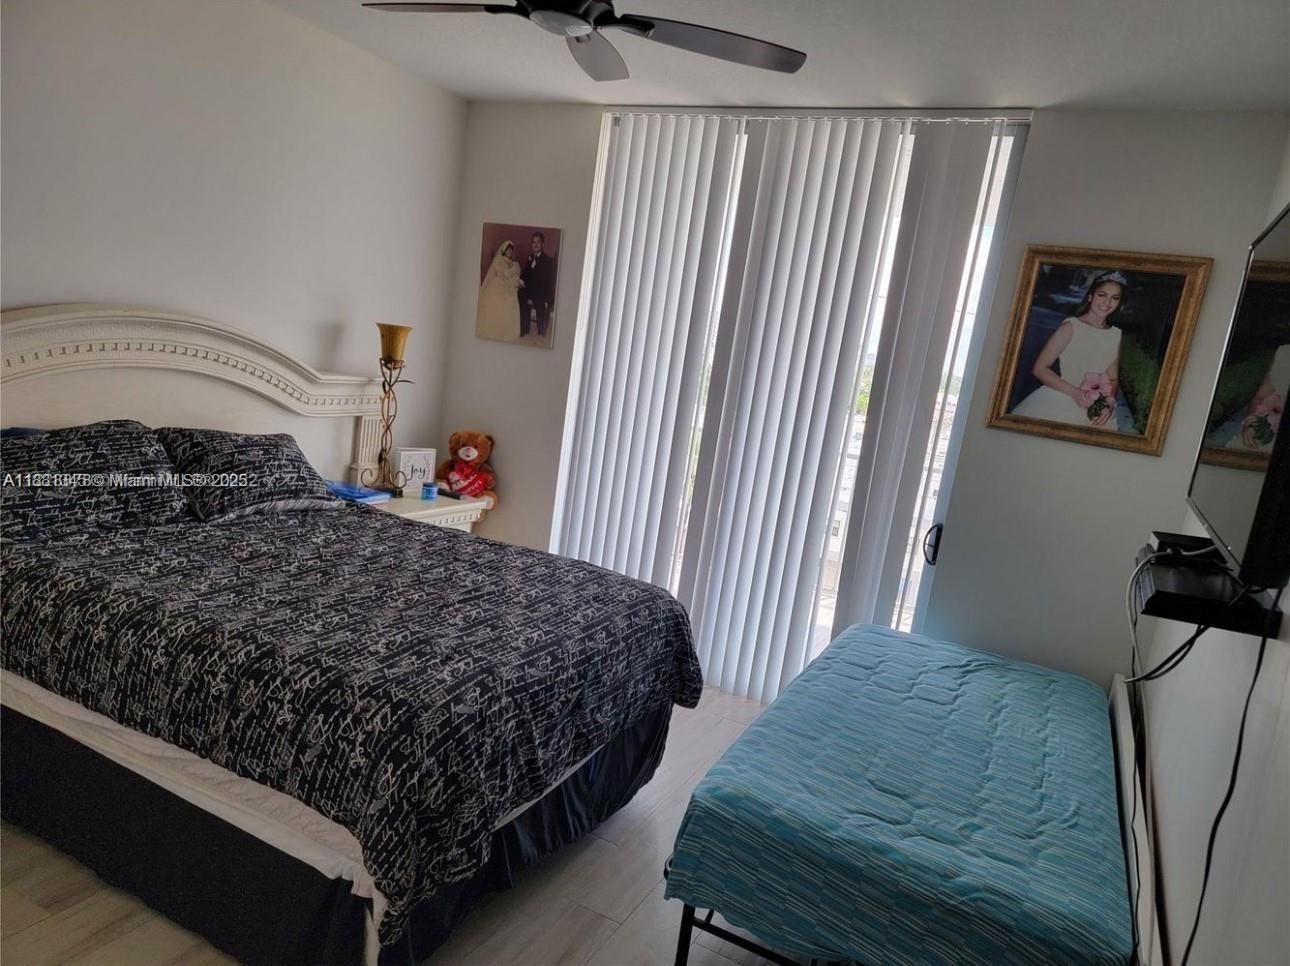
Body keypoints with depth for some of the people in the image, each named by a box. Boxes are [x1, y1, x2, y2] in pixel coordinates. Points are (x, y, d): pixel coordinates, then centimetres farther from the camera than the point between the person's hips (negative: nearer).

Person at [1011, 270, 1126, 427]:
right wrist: (1074, 392, -18)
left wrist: (1109, 405, -5)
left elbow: (1113, 380, 14)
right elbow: (1039, 368, -10)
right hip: (1058, 405, -4)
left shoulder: (1115, 335, 8)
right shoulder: (1070, 327, -7)